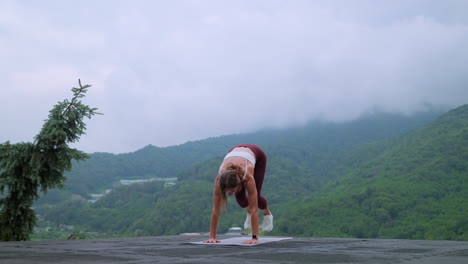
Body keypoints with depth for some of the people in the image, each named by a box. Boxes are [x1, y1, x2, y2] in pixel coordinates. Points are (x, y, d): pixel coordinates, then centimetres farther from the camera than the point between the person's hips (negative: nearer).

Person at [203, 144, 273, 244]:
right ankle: (249, 213, 23)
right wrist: (212, 237, -34)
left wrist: (255, 238, -45)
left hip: (256, 154, -2)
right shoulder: (219, 179, -38)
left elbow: (254, 209, -42)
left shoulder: (247, 177, -44)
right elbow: (216, 210, -33)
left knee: (255, 196, -9)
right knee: (240, 197, -11)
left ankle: (267, 214, 25)